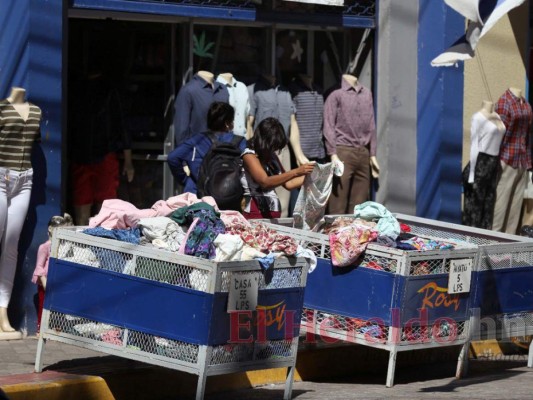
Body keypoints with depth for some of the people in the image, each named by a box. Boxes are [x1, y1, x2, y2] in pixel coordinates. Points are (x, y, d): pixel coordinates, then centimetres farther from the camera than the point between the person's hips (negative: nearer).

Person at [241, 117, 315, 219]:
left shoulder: (272, 156, 16)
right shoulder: (249, 155, -5)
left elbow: (288, 184, 19)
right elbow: (265, 182, -19)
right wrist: (296, 172, -24)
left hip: (273, 212, 6)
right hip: (255, 213, -6)